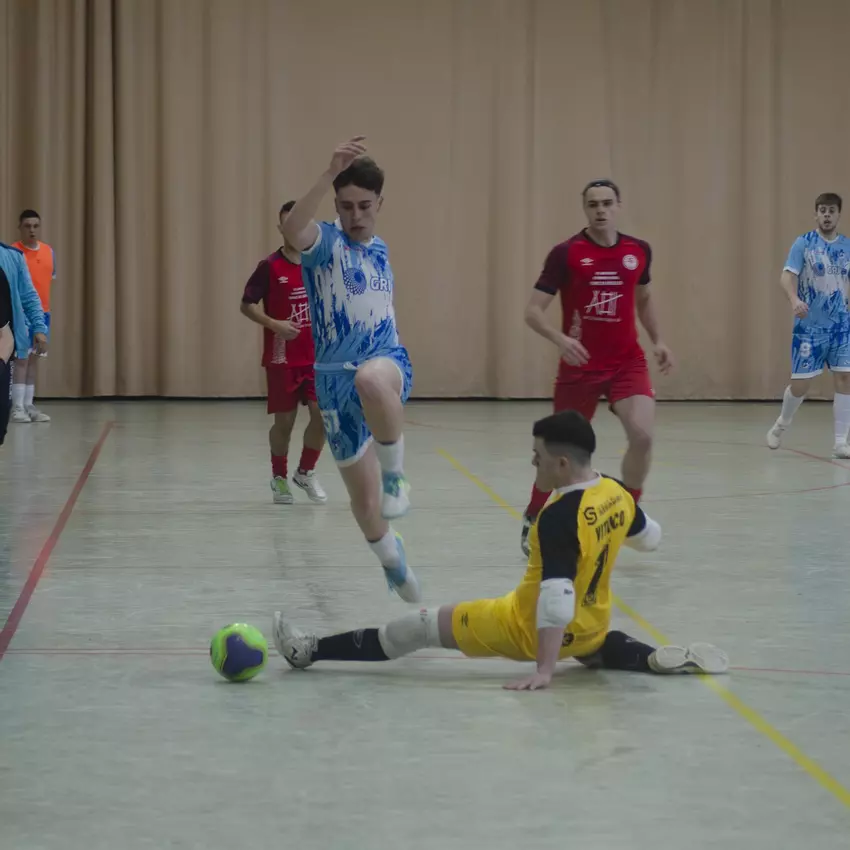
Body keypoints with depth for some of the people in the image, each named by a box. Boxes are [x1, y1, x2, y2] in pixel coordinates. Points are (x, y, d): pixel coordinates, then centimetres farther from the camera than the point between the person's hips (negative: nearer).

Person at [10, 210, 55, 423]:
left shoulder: (49, 251, 9)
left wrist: (44, 306, 15)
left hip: (43, 312, 6)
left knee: (34, 359, 9)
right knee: (22, 358, -9)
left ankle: (29, 405, 14)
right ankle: (18, 408, -7)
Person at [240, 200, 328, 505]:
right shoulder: (270, 267, -7)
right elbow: (246, 305, -6)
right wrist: (274, 324, -20)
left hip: (316, 356, 3)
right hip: (282, 358, -3)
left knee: (322, 413, -5)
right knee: (284, 420, 3)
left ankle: (306, 472, 16)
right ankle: (279, 477, 22)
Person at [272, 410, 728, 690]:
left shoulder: (559, 517, -30)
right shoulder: (618, 493, -6)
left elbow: (556, 597, -33)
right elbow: (650, 537, 14)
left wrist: (544, 668, -33)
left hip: (534, 631, -7)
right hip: (591, 627, 7)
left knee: (422, 625, 1)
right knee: (593, 644, 42)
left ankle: (312, 650, 7)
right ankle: (662, 659, 11)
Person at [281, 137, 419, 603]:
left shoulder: (379, 250, 10)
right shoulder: (326, 242, -7)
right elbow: (292, 229, -33)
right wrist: (331, 173, -42)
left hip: (387, 361, 1)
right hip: (336, 379, -1)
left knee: (370, 379, -41)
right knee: (364, 501, 5)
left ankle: (395, 476, -23)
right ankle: (391, 557, 37)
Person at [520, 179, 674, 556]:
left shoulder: (638, 251, 2)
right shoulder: (566, 253, -10)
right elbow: (533, 310, -10)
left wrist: (658, 340, 9)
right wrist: (560, 338, -28)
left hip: (627, 362, 2)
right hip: (579, 365, -2)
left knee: (642, 435, -19)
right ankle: (533, 520, 33)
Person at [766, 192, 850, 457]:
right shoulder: (803, 243, -4)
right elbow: (787, 276, -14)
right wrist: (794, 299, -33)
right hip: (809, 325, -3)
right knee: (801, 382, 0)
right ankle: (781, 424, 28)